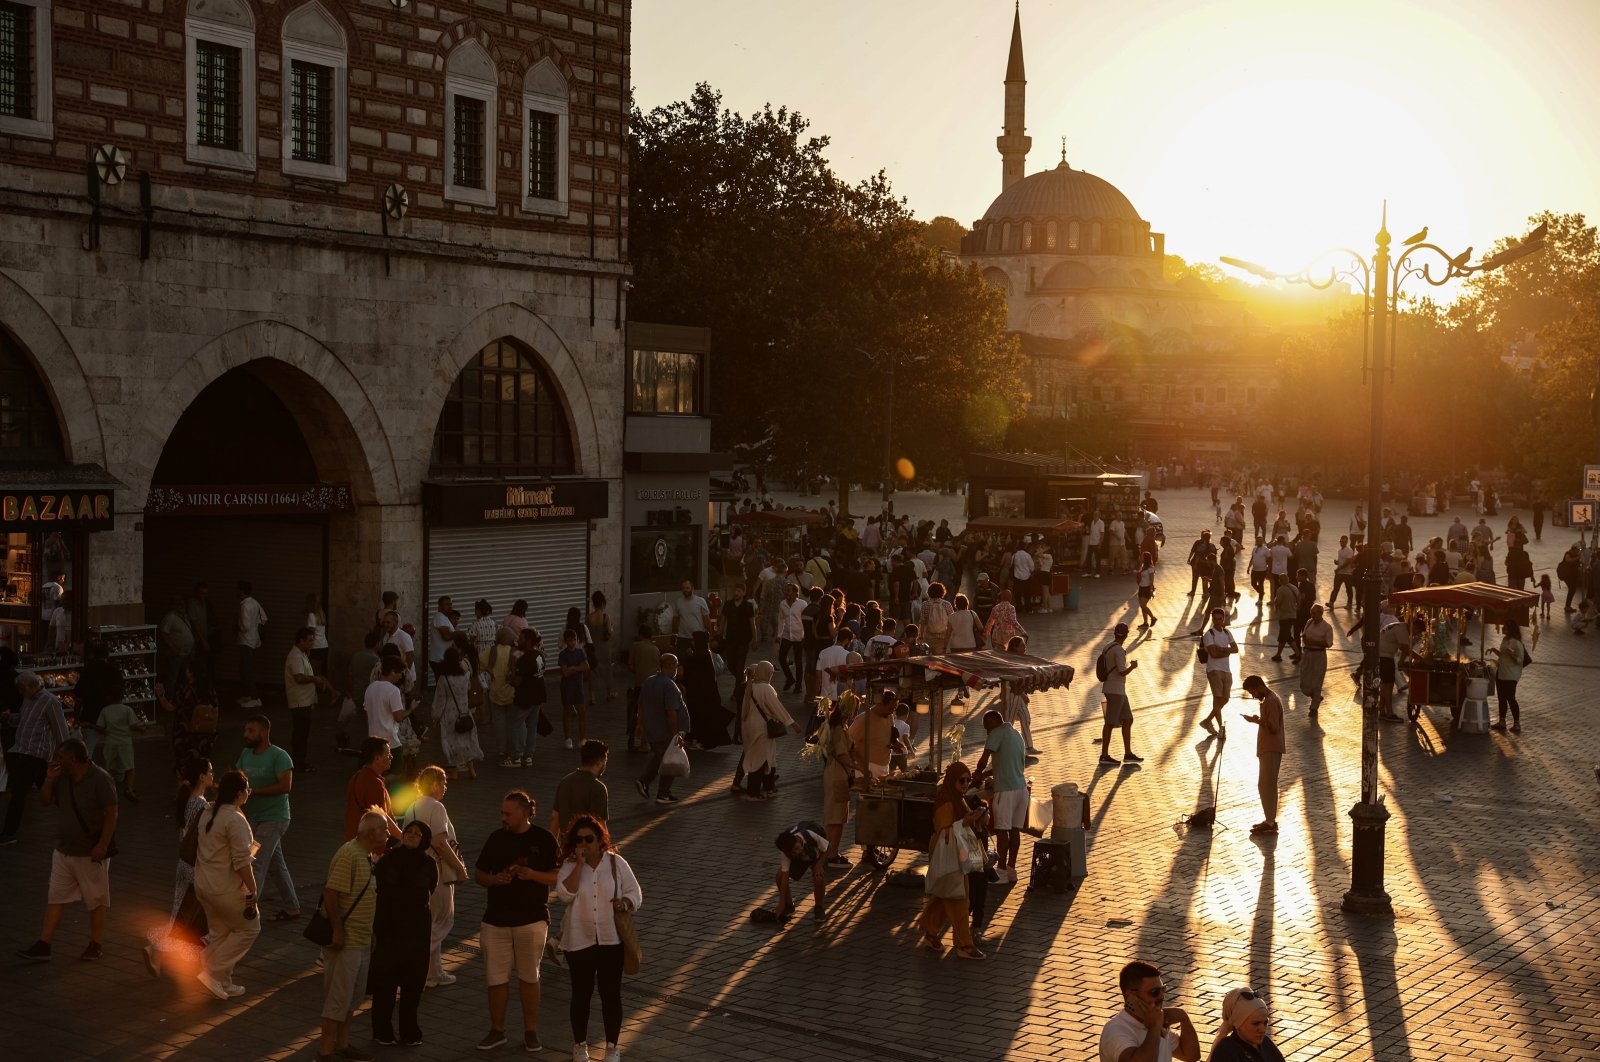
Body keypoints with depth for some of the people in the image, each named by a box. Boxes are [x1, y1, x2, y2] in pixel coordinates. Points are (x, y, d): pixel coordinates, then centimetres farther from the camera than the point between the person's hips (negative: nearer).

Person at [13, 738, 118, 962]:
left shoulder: (100, 780, -16)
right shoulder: (62, 778, 4)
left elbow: (111, 813, -17)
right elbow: (44, 802, 11)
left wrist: (102, 845, -21)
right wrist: (49, 780, -5)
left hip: (91, 854, -7)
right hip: (63, 851, 7)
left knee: (96, 900, 6)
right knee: (55, 899, 6)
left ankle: (96, 944, 19)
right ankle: (43, 946, 8)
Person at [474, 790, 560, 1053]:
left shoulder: (543, 839, -5)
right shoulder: (496, 838, 4)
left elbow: (558, 876, -4)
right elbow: (478, 874, 10)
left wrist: (532, 874, -21)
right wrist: (495, 879, -11)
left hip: (532, 919, -3)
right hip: (496, 920, 3)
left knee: (529, 977, 8)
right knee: (496, 978, 5)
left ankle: (530, 1031, 20)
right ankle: (497, 1031, 19)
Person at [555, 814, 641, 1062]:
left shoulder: (616, 862, -2)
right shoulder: (569, 865, -3)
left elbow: (634, 892, 3)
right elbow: (565, 893, -20)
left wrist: (625, 904, -18)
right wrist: (579, 864, -22)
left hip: (611, 939, 0)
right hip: (579, 940, 0)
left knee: (611, 994, 5)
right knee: (581, 994, 10)